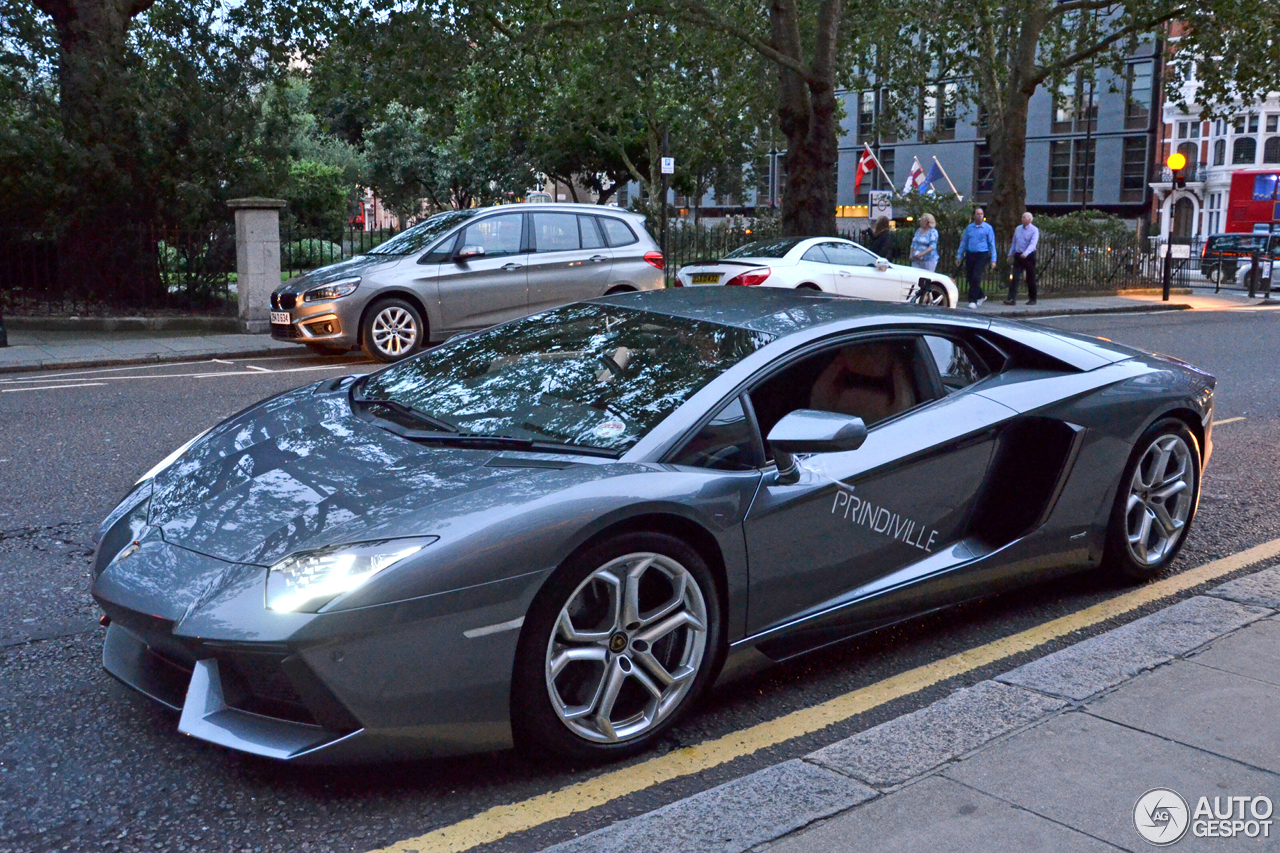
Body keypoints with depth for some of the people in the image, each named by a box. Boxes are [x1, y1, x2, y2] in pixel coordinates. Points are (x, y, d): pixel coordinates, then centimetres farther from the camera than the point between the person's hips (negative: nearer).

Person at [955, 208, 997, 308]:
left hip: (982, 255, -4)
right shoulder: (969, 227, 9)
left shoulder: (988, 228, 0)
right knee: (969, 277, 6)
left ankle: (973, 301, -8)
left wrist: (993, 259, -3)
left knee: (976, 278, -13)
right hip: (970, 255, 4)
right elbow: (963, 242, 16)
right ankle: (980, 296, 27)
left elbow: (992, 244, 1)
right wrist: (959, 256, 12)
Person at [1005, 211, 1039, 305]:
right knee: (1015, 277, -7)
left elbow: (1033, 244, -21)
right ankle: (1012, 299, -12)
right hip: (1018, 255, 4)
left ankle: (1032, 299, 17)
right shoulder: (1018, 229, 9)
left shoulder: (1034, 230, -8)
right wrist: (1011, 254, 19)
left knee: (1030, 279, 5)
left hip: (1029, 256, -4)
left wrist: (1026, 253, -36)